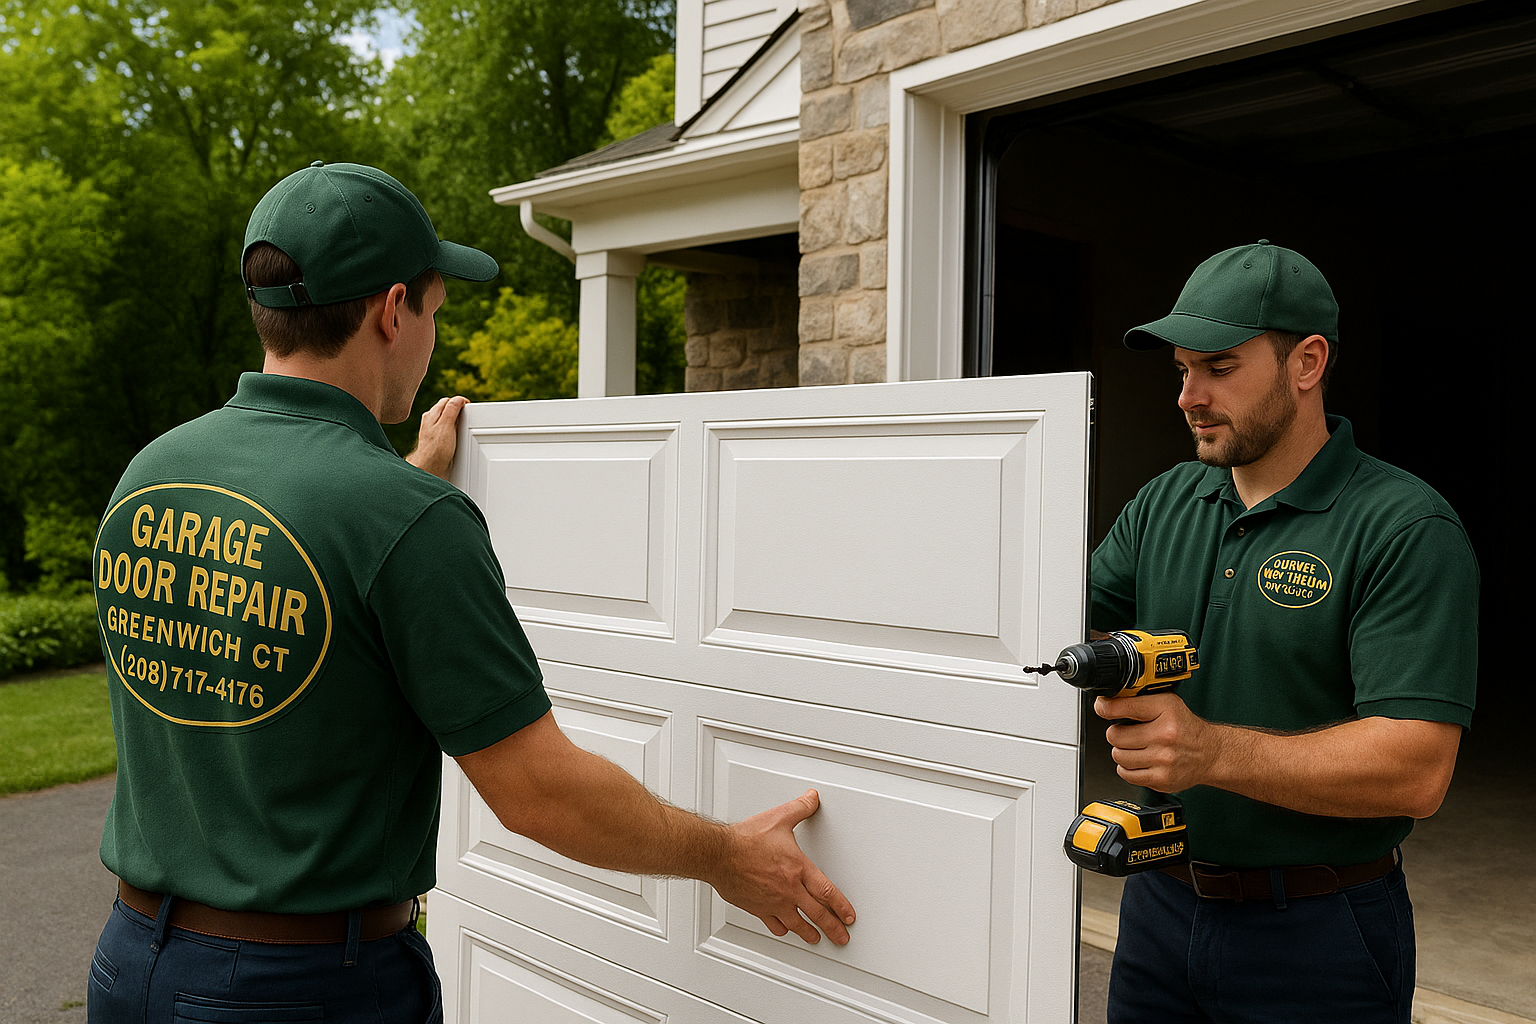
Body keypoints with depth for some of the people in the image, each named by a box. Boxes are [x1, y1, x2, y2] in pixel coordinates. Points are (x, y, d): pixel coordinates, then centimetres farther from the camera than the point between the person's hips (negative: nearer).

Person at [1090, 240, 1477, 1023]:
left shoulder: (1405, 528, -15)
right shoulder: (1162, 505, 4)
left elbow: (1416, 771, -22)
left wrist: (1212, 751, -32)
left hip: (1315, 936, -5)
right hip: (1159, 902, 5)